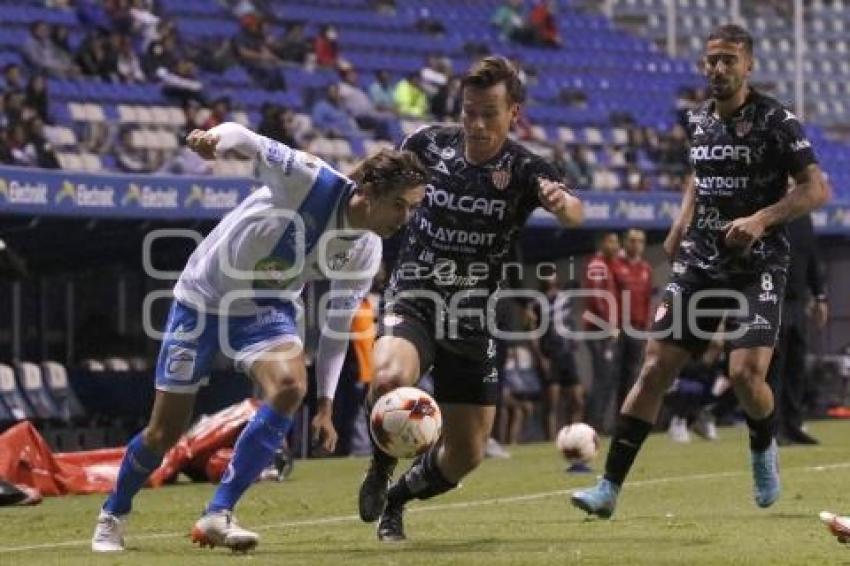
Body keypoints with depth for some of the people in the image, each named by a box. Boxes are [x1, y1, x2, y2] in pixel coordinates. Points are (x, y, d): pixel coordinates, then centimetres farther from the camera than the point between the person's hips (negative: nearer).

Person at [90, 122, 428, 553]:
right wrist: (218, 137, -49)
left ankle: (218, 516, -21)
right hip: (204, 297, -4)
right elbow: (245, 139, -25)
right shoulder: (310, 181, -27)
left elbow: (337, 327, 2)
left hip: (266, 311, 4)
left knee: (290, 387, -27)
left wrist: (324, 404, 0)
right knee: (165, 432, -1)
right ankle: (113, 515, 29)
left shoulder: (364, 254, -8)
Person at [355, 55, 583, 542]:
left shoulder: (524, 169, -11)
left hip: (472, 319, 1)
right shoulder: (429, 144, -5)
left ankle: (396, 499, 35)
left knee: (466, 454, 4)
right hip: (413, 300, -1)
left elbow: (574, 213, -33)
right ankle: (382, 468, -3)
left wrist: (562, 202, -55)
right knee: (389, 378, -34)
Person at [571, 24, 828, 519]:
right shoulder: (698, 120, 10)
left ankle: (764, 449, 17)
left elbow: (817, 189, -11)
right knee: (656, 367, -4)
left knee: (746, 373, -19)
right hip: (700, 264, 5)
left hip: (758, 267, -5)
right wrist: (680, 227, 17)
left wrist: (762, 219, -23)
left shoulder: (775, 120, -8)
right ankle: (610, 487, -4)